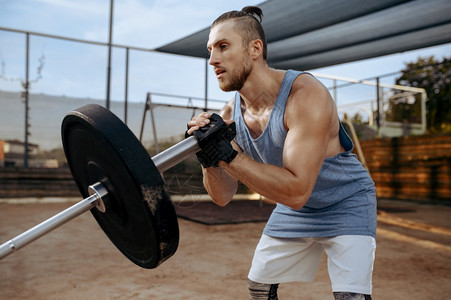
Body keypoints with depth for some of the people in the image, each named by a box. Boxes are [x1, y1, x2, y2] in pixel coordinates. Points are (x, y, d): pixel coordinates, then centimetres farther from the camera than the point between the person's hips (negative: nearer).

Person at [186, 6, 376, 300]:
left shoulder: (306, 94, -32)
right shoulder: (229, 116, -13)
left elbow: (297, 191, -38)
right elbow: (222, 196, -9)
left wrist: (229, 154, -41)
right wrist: (209, 160, -29)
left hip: (346, 204, -5)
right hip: (294, 208, 6)